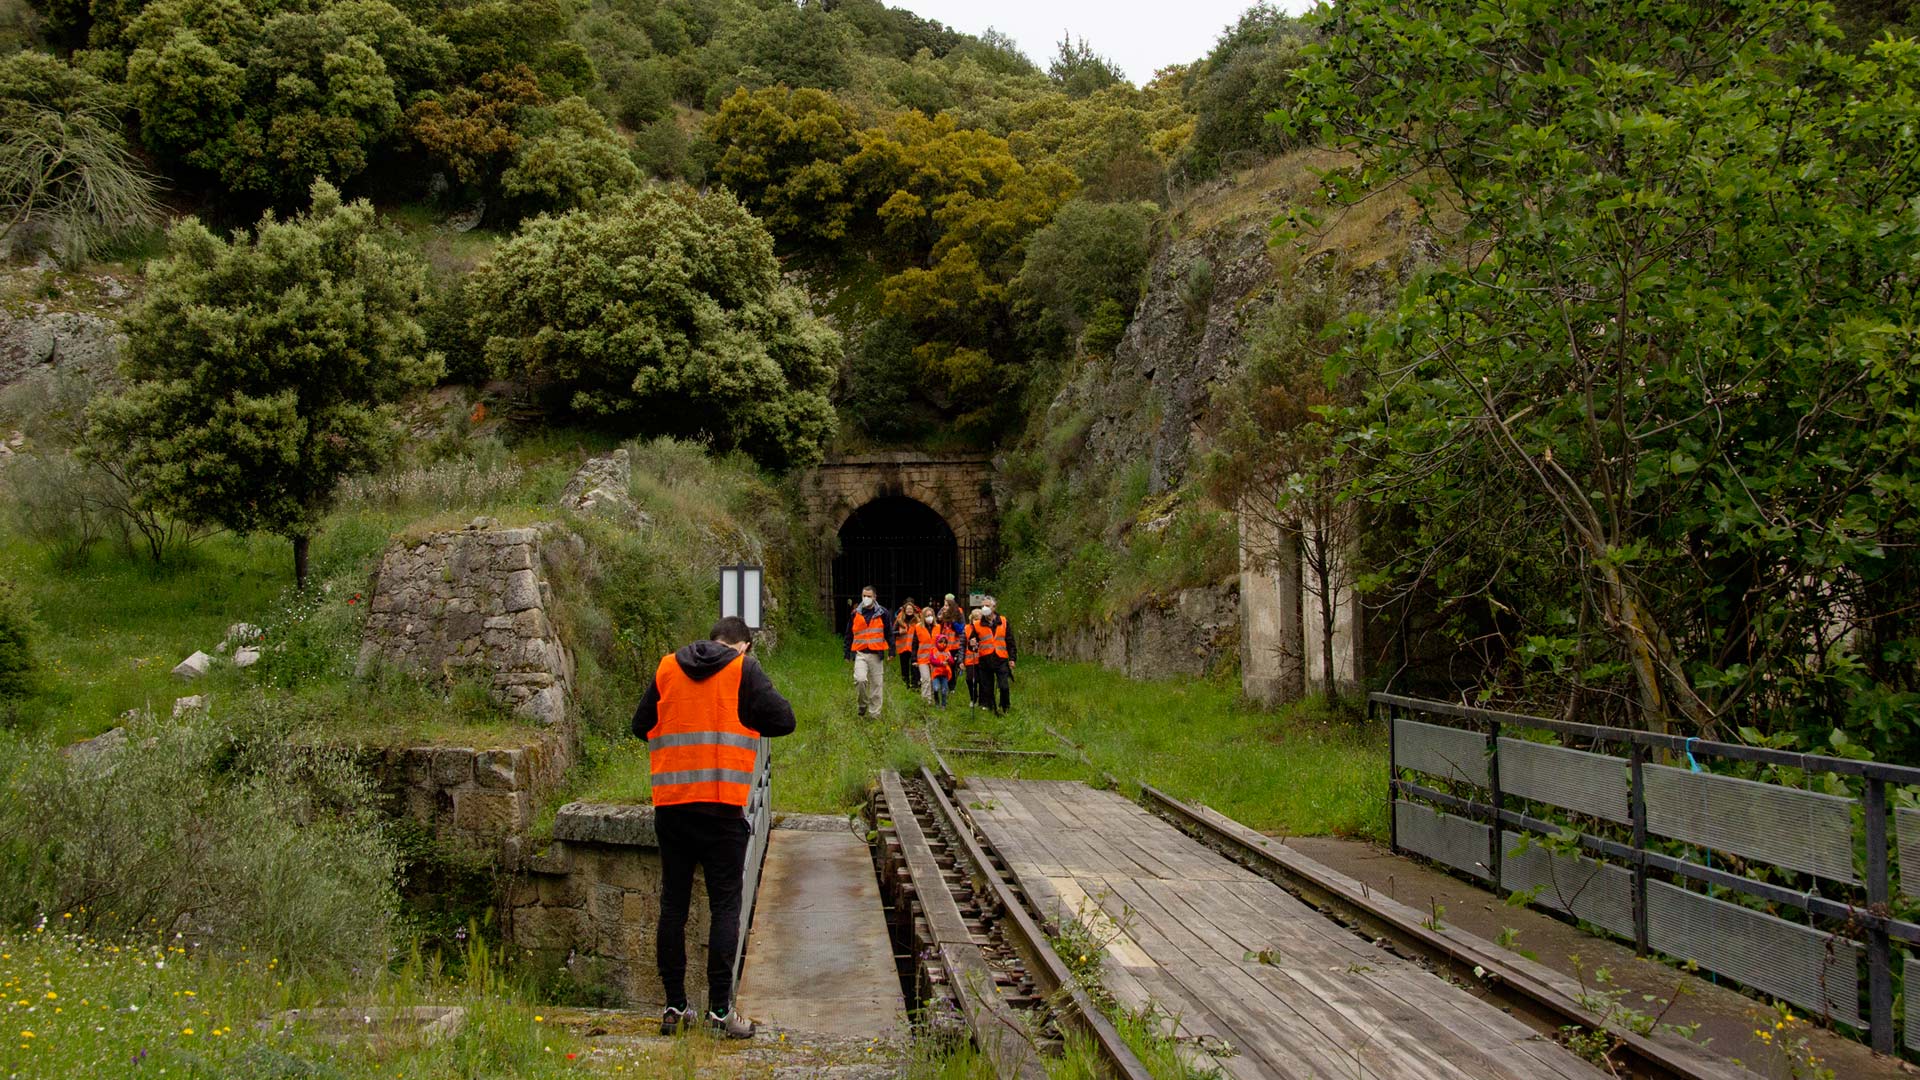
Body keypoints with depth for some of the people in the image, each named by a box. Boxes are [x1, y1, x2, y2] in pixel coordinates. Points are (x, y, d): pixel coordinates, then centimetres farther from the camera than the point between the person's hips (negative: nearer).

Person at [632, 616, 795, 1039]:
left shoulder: (667, 668, 10)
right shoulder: (744, 670, -1)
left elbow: (641, 725, 16)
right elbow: (783, 720, -6)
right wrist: (745, 721, 11)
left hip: (670, 805, 4)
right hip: (722, 806, -4)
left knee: (673, 904, 10)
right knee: (725, 905, 2)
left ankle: (674, 1005, 14)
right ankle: (720, 1007, 0)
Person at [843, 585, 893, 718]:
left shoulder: (882, 613, 4)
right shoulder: (855, 614, 8)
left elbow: (889, 633, 7)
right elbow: (849, 635, 14)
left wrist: (892, 650, 0)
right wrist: (848, 654, 12)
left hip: (876, 654, 0)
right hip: (860, 653, 0)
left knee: (877, 684, 2)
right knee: (860, 680, -19)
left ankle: (874, 713, 10)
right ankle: (863, 704, 5)